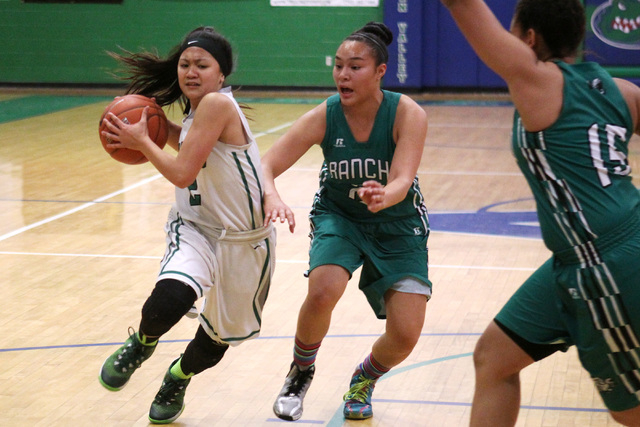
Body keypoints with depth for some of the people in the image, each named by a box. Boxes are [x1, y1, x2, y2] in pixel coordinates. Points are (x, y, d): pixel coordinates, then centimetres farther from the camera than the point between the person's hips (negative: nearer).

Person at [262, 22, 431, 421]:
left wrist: (384, 197, -58)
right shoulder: (323, 117, -19)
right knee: (323, 292, -30)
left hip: (397, 226, 0)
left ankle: (364, 380, 24)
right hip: (339, 217, 0)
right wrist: (272, 197, -46)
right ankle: (301, 373, 2)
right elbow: (265, 166, -24)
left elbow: (402, 181, -34)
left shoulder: (408, 114, -23)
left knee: (405, 335, -12)